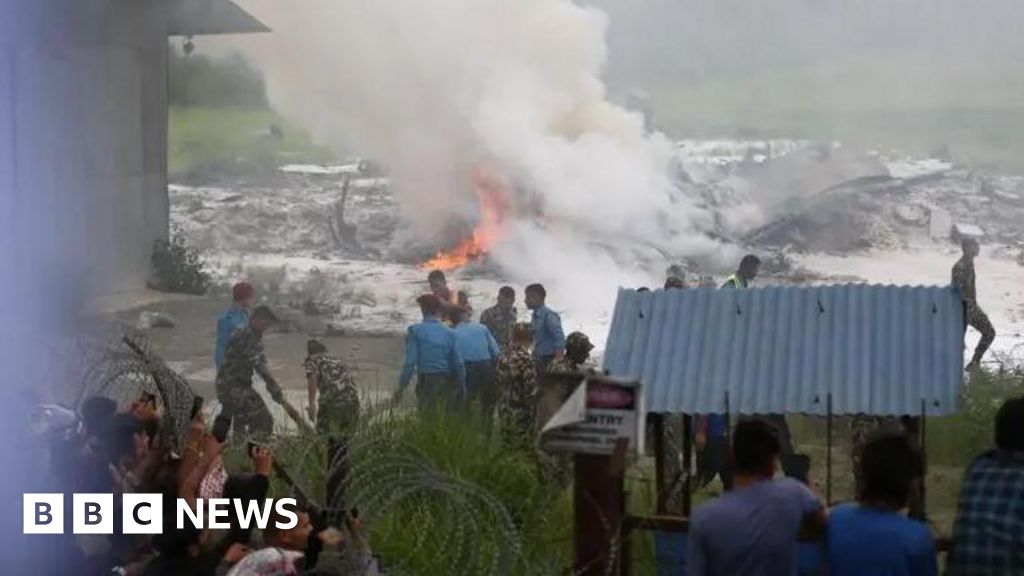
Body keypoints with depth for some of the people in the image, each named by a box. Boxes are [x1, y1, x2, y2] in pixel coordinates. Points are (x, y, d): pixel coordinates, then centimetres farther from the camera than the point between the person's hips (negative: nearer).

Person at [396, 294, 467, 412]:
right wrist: (462, 388, 11)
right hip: (446, 383, 3)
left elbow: (410, 362, -12)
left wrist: (401, 386, -7)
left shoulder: (415, 331, -6)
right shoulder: (449, 332, 2)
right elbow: (458, 363, 2)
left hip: (426, 382, -3)